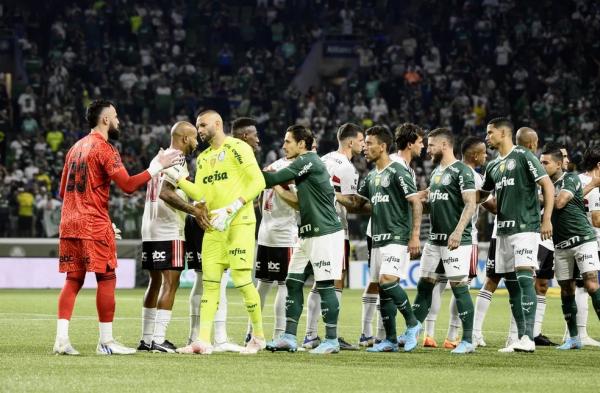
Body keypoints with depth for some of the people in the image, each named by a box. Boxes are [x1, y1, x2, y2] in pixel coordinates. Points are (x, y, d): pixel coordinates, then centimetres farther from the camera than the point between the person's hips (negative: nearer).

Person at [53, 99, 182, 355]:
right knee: (107, 278, -2)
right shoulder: (105, 149, -9)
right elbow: (128, 185, -18)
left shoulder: (76, 148, 17)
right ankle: (106, 342, -2)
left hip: (69, 223, 8)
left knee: (73, 280, 7)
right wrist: (156, 167, -10)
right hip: (94, 226, -8)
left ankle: (61, 339, -3)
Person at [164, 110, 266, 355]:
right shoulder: (203, 158, 18)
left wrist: (234, 206, -19)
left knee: (242, 279, -9)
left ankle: (259, 336, 7)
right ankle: (203, 341, -3)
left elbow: (258, 181, -12)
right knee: (210, 282, 1)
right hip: (214, 225, 7)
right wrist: (176, 177, 0)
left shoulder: (237, 148, -6)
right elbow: (200, 194, 11)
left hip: (239, 223, -7)